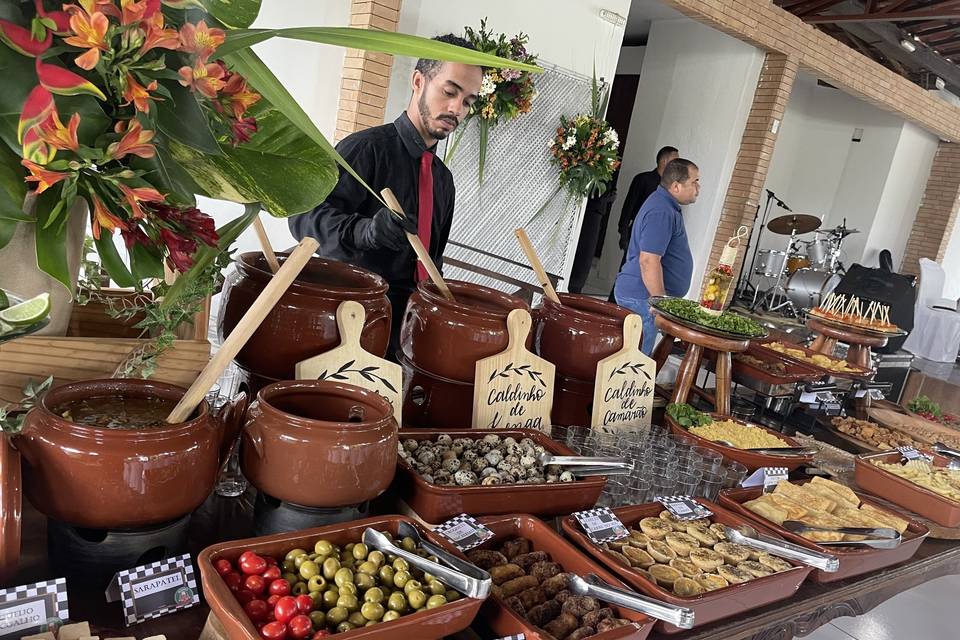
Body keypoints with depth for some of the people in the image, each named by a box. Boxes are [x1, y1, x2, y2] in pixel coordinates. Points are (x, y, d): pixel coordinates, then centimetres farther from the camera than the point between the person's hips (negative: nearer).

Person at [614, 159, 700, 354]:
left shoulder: (665, 205, 16)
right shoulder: (661, 212, -18)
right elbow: (648, 261, -25)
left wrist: (662, 299, 23)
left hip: (639, 294, 10)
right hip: (642, 296, -10)